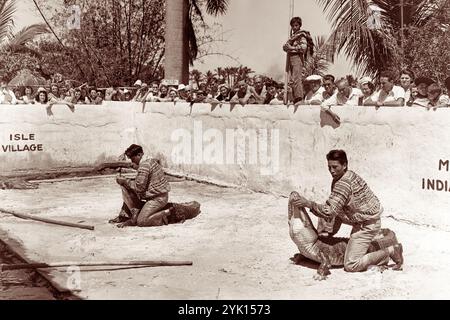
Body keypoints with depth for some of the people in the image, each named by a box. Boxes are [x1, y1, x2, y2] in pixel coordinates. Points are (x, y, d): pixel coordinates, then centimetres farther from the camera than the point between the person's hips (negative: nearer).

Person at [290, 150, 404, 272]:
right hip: (364, 222, 10)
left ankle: (390, 251, -3)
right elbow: (339, 208, 14)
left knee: (350, 265, -11)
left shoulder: (343, 184, -26)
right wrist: (334, 229, 14)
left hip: (367, 224, -10)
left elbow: (330, 211, -31)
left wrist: (308, 203, -29)